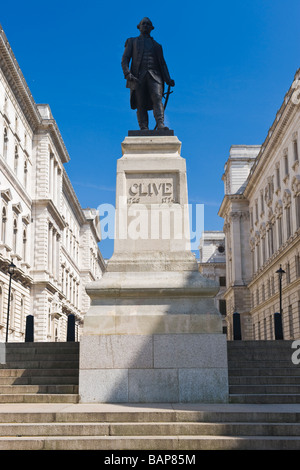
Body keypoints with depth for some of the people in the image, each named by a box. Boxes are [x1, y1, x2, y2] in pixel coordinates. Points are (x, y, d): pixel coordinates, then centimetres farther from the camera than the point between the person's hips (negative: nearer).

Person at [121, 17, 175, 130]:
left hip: (154, 76, 1)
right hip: (138, 76, -1)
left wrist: (168, 80, 2)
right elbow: (125, 60, 8)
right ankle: (144, 129, -17)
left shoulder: (157, 46, 28)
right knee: (141, 104, -11)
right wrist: (127, 74, -12)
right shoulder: (132, 41, 21)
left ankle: (160, 125, -36)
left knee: (157, 98, -22)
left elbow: (162, 64, 20)